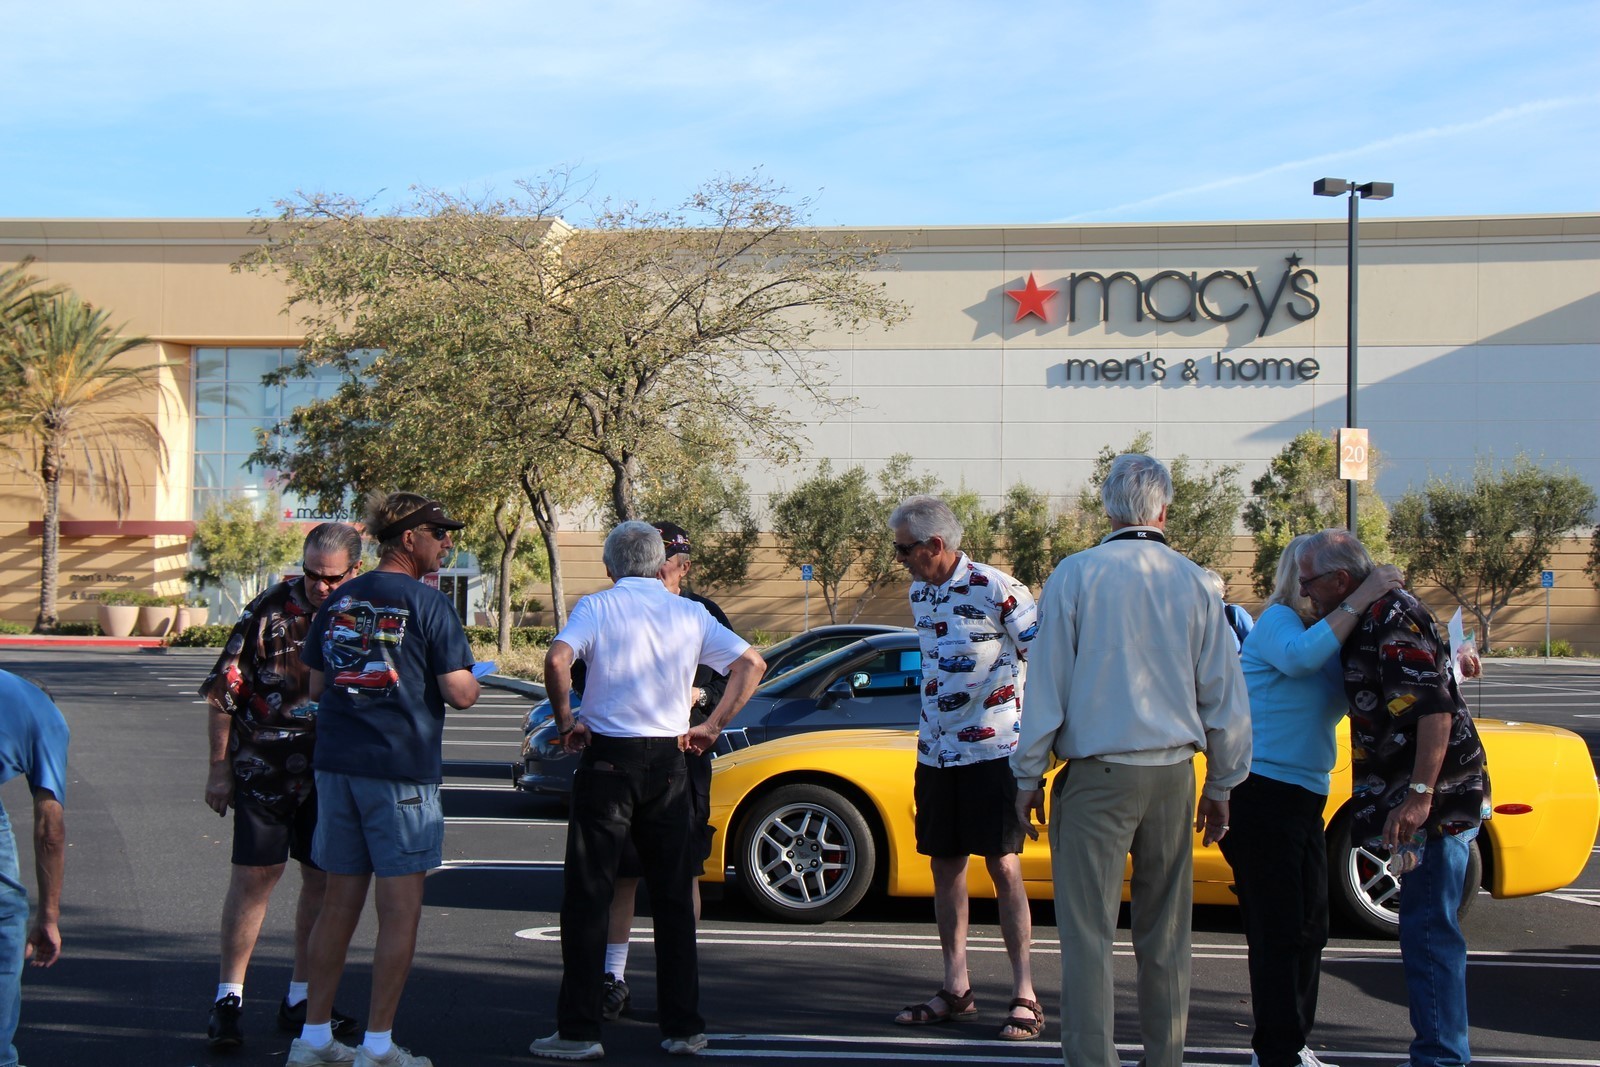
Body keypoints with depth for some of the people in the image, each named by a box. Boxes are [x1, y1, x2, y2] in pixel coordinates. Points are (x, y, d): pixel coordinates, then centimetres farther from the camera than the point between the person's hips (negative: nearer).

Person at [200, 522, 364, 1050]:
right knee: (255, 875, -4)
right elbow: (224, 692, -5)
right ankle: (228, 997, 5)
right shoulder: (268, 611, -8)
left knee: (324, 879, 7)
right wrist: (220, 768, -5)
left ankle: (301, 997, 18)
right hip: (265, 768, -3)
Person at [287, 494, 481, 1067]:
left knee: (339, 902, 14)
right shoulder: (427, 604, -9)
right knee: (400, 908, 1)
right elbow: (459, 692, -12)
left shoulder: (337, 601, 10)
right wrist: (473, 680, 8)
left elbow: (316, 685, 15)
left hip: (336, 764, 6)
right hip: (402, 768, -6)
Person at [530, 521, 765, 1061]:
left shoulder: (597, 606, -3)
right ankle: (683, 1027, 13)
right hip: (668, 762, 3)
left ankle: (578, 1031, 1)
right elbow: (751, 663, 2)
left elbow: (557, 659, -19)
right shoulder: (690, 614, 7)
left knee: (587, 896, 2)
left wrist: (565, 721, -6)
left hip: (608, 759, -3)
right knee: (674, 897, 11)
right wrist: (712, 726, 7)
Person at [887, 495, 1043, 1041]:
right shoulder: (919, 594, 9)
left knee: (1003, 866, -5)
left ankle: (1025, 996, 0)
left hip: (991, 749, -7)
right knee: (945, 865, 9)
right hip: (936, 751, 7)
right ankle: (955, 989, 18)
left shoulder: (995, 589, -14)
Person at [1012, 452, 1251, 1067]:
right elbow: (1225, 698, 8)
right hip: (1173, 775, 4)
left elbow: (1046, 684, -4)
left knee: (1087, 934, -2)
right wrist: (1220, 786, 17)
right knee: (1165, 936, 12)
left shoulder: (1075, 576, -5)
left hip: (1096, 776, -3)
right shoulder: (1194, 583, 4)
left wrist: (1029, 775, 4)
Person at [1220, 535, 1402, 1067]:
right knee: (1278, 930, -6)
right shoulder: (1277, 620, -9)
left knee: (1309, 927, 14)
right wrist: (1359, 600, -30)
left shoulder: (1331, 633, 15)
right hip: (1260, 792, -9)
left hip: (1305, 795, 9)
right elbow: (1298, 657, -31)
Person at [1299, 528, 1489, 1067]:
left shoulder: (1393, 618, -17)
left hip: (1437, 798, -11)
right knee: (1428, 926, 14)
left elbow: (1435, 708, -25)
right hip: (1432, 797, 11)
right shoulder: (1373, 618, 14)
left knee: (1427, 928, -8)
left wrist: (1420, 795, -28)